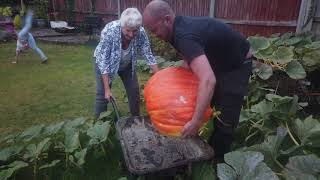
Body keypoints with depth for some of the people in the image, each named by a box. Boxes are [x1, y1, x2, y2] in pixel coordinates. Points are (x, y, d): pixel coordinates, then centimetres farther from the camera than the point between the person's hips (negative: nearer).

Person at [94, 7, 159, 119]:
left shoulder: (141, 32, -27)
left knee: (134, 91, 3)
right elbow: (103, 60, -32)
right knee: (103, 94, -7)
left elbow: (148, 55, -17)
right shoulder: (109, 31, -36)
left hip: (127, 63, 3)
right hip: (104, 61, -3)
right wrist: (107, 88, -32)